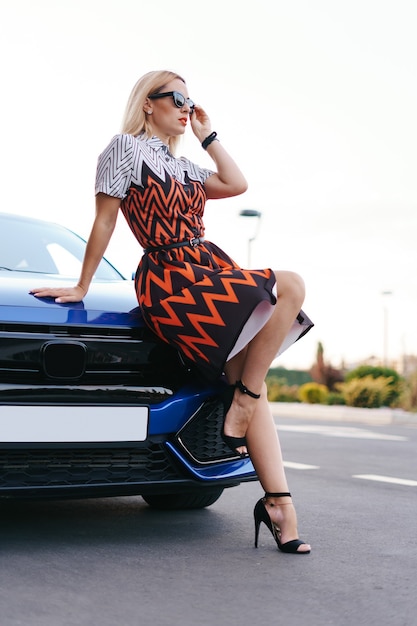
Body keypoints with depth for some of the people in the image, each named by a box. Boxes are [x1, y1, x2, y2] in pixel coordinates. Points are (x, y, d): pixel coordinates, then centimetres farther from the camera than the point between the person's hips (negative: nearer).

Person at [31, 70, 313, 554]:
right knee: (289, 287, -22)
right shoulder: (126, 147, 5)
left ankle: (277, 501, -9)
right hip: (171, 281, -8)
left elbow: (236, 184, 20)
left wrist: (207, 135, 24)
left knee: (250, 383, -5)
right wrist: (81, 287, 0)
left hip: (211, 271, 8)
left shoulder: (183, 167, 28)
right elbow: (104, 222, 1)